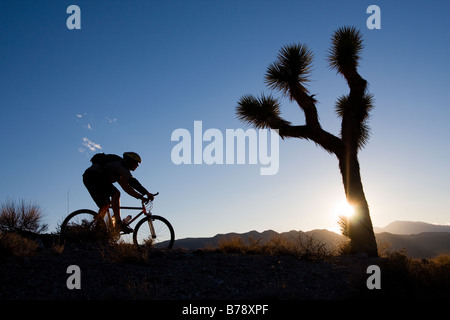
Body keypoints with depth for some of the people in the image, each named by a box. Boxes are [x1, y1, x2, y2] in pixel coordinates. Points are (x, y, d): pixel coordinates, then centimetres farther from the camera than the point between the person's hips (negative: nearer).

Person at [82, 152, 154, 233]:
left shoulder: (121, 171, 22)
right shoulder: (121, 165, -8)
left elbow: (126, 187, 20)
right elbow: (132, 181, -21)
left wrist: (141, 197, 13)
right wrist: (146, 193, -24)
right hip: (93, 175, -11)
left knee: (106, 204, 12)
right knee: (115, 193, -21)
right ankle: (118, 223, -27)